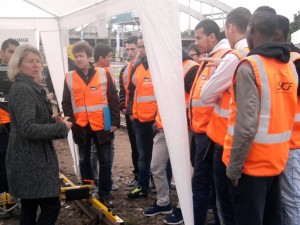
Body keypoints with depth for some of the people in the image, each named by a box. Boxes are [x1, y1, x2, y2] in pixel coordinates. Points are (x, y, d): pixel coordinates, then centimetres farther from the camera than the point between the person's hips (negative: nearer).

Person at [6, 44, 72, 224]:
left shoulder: (31, 87, 15)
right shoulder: (22, 89, -17)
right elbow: (28, 129, -27)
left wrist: (52, 121, 6)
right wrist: (61, 128, -17)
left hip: (30, 159, 10)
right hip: (31, 161, -10)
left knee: (30, 207, 15)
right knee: (51, 206, -6)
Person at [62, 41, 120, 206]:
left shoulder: (103, 74, -1)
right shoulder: (69, 78, 3)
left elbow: (113, 100, 0)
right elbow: (66, 103, 5)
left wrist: (115, 122, -4)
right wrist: (70, 122, -6)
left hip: (102, 126, -1)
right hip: (81, 127, 1)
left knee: (105, 162, 4)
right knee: (84, 160, 13)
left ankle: (105, 194, 17)